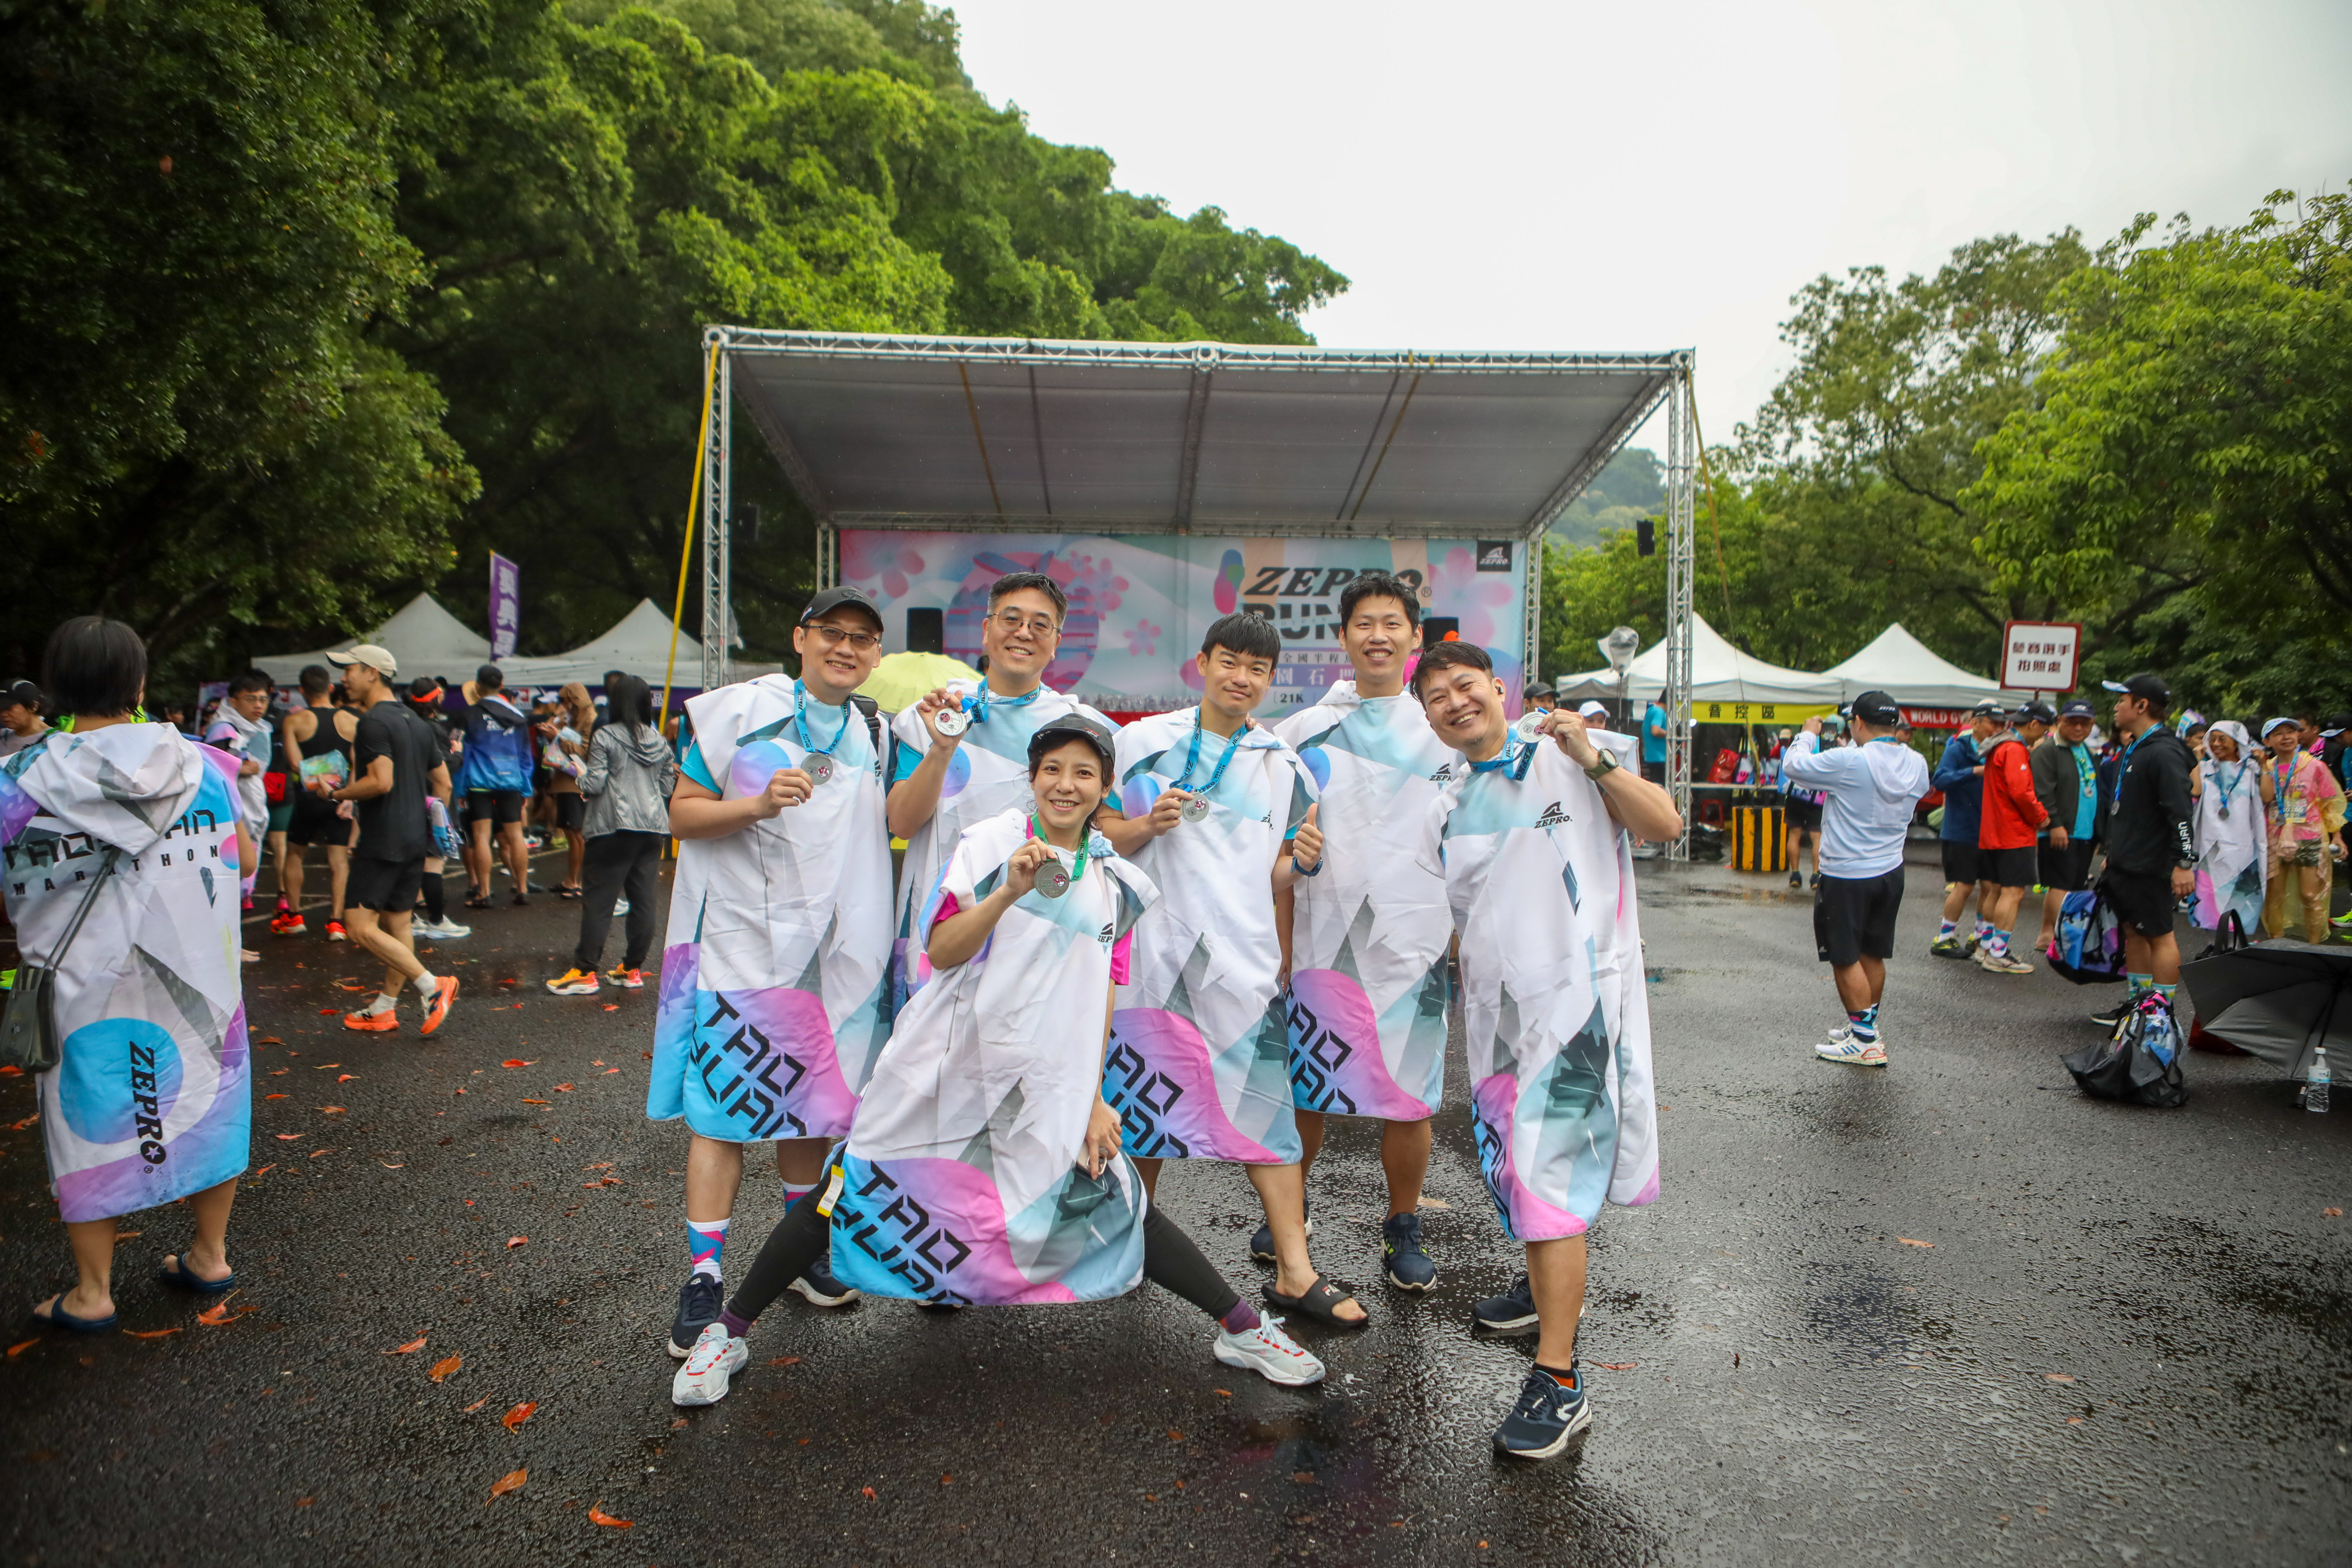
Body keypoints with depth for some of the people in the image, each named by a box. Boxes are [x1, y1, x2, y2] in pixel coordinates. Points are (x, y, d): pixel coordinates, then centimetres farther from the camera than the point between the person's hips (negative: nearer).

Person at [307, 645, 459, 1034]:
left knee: (363, 927, -7)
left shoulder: (374, 722, -13)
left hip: (383, 841, -9)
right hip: (415, 840, 9)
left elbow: (381, 781, -23)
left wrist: (336, 793, -8)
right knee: (397, 924, 12)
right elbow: (443, 783, 17)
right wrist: (432, 828, 23)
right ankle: (384, 1010, 19)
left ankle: (432, 986, -13)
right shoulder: (417, 723, 15)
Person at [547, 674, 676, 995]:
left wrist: (579, 777, 11)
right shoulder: (659, 741, 10)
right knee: (643, 899, 7)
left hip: (615, 825, -5)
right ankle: (633, 969, 14)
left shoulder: (605, 737, -6)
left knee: (598, 900, -1)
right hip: (654, 826, 5)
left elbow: (594, 785, -9)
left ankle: (585, 973, 1)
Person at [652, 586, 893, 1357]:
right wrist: (756, 805, -20)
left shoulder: (873, 737, 11)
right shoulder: (740, 712, -2)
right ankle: (704, 1280, 6)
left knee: (811, 1104, 13)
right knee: (724, 1107, -4)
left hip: (833, 948, 4)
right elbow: (683, 813, -3)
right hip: (742, 941, -4)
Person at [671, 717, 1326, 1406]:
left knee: (1119, 1208, -4)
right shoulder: (988, 843, -2)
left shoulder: (1115, 882, 8)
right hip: (944, 1068, -2)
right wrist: (1009, 893, -25)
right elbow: (939, 951, -12)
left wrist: (1094, 1099, 4)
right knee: (850, 1196, 1)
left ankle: (1243, 1329, 14)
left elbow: (1098, 999, 10)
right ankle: (727, 1333, 21)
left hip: (1047, 1087, 2)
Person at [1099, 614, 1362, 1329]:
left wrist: (1302, 863, -8)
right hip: (1155, 944, 0)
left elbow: (1274, 878, 14)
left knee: (1267, 1100, -4)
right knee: (1144, 1099, 8)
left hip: (1242, 954, 1)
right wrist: (1147, 824, -13)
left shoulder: (1283, 766, 11)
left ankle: (1294, 1272, 1)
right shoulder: (1145, 741, 6)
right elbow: (1102, 841, 7)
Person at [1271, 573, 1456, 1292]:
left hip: (1414, 941, 0)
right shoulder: (1304, 732, 8)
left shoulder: (1445, 732, 9)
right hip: (1322, 937, 1)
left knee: (1410, 1097, 2)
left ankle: (1403, 1229, 23)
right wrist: (1278, 949, 3)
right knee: (1303, 1089, 9)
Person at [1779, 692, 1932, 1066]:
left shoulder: (1849, 762, -22)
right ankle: (1865, 1026, 31)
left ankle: (1866, 1042, 4)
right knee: (1873, 955, 18)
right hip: (1891, 872, 7)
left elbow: (1793, 766, -12)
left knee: (1846, 958, 2)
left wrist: (1808, 734, 5)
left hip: (1847, 877, -7)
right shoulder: (1917, 764, 0)